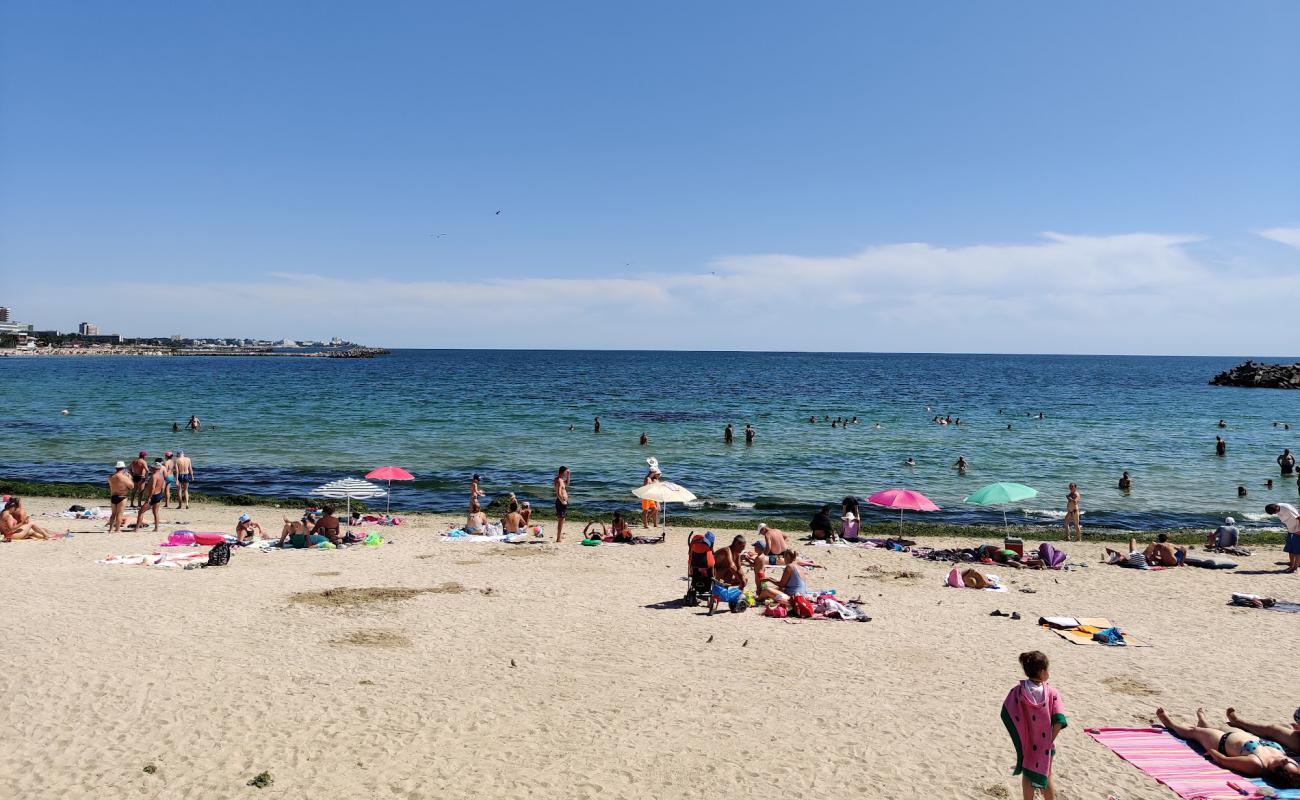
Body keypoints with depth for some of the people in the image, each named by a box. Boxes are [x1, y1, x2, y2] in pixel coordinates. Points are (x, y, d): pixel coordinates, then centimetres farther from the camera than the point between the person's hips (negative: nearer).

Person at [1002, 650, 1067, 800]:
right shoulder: (1050, 691, -17)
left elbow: (1006, 715, -16)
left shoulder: (1018, 691, -16)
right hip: (1045, 744, 0)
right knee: (1046, 776, 21)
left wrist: (1018, 737, -4)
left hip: (1026, 743, 0)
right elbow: (1059, 721, -22)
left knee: (1027, 777, 20)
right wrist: (1050, 740, -9)